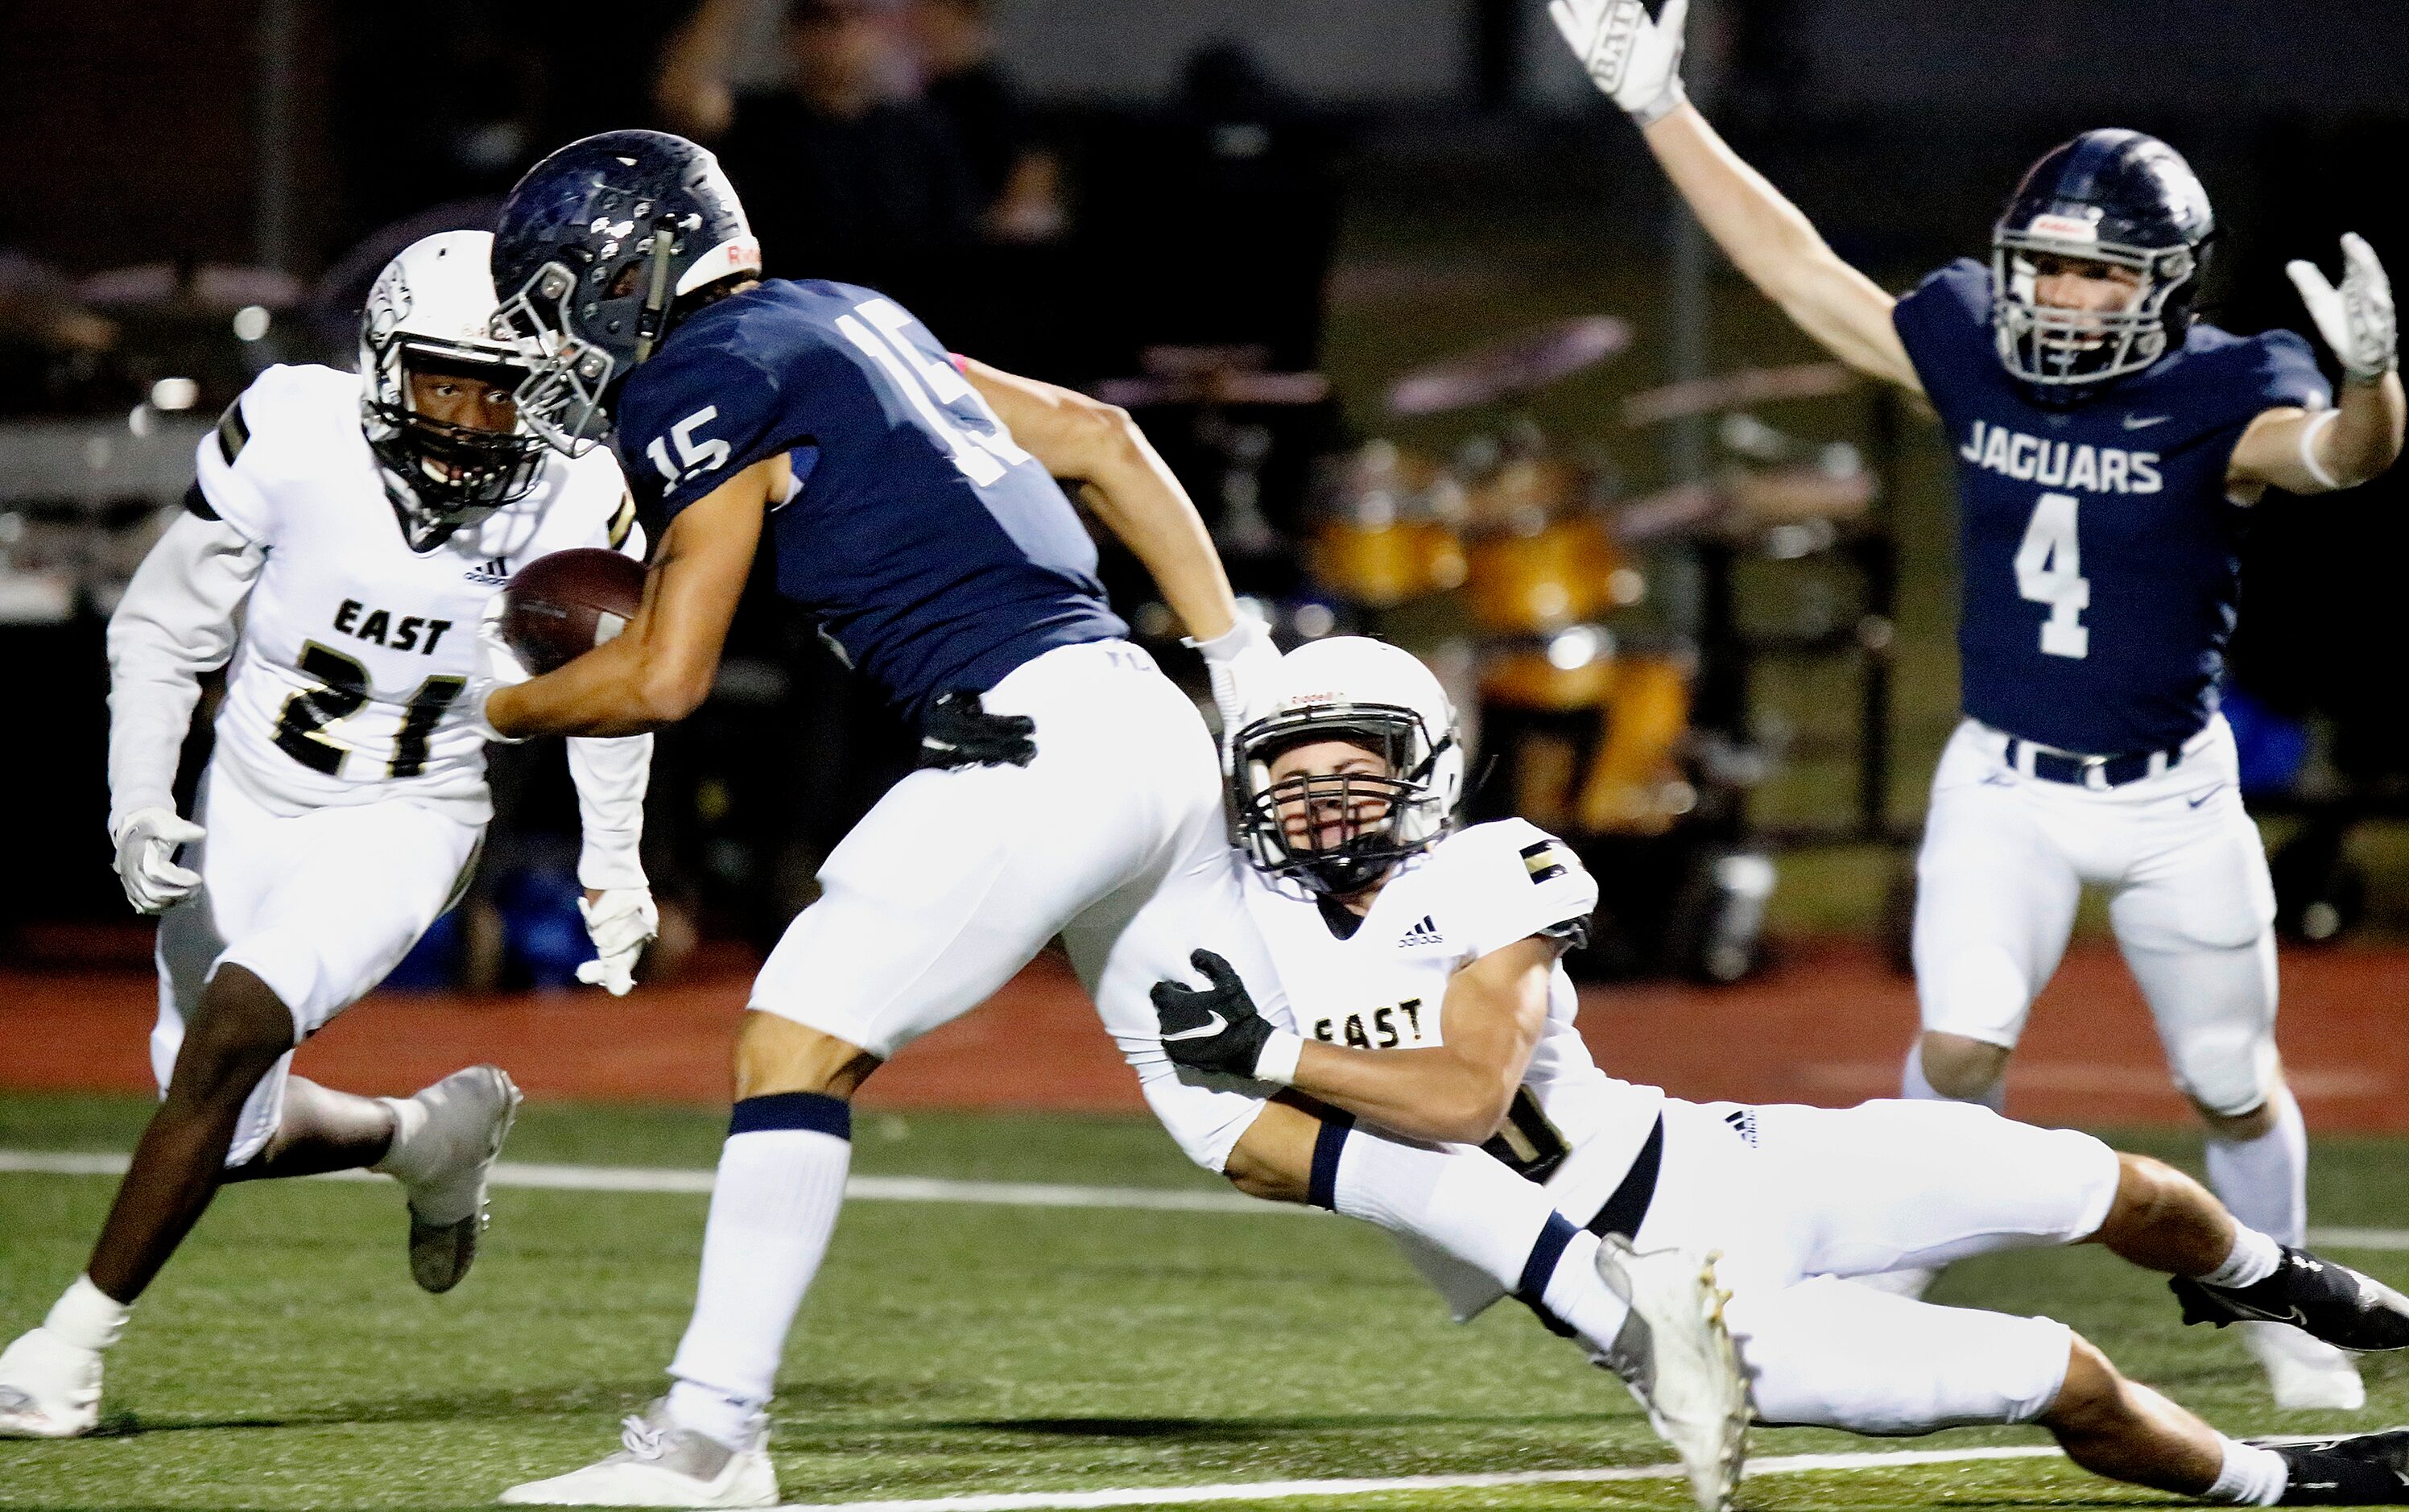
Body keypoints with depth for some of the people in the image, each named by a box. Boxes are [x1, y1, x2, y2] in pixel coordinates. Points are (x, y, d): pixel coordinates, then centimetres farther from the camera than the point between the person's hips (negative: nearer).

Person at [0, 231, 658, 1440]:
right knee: (232, 1138, 3)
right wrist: (138, 800, -16)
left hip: (405, 823, -2)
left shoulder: (572, 495, -14)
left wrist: (612, 862, 8)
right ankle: (437, 1134, 35)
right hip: (250, 802, 2)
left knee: (234, 1027, -24)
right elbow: (162, 632, -5)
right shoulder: (294, 441, -19)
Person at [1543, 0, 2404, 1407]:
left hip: (2174, 798, -1)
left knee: (2235, 1085, 10)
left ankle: (2282, 1316, 33)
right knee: (1962, 1047, -15)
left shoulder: (2217, 400, -16)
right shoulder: (1974, 356, -6)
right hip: (2006, 781, 2)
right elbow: (1802, 270, 0)